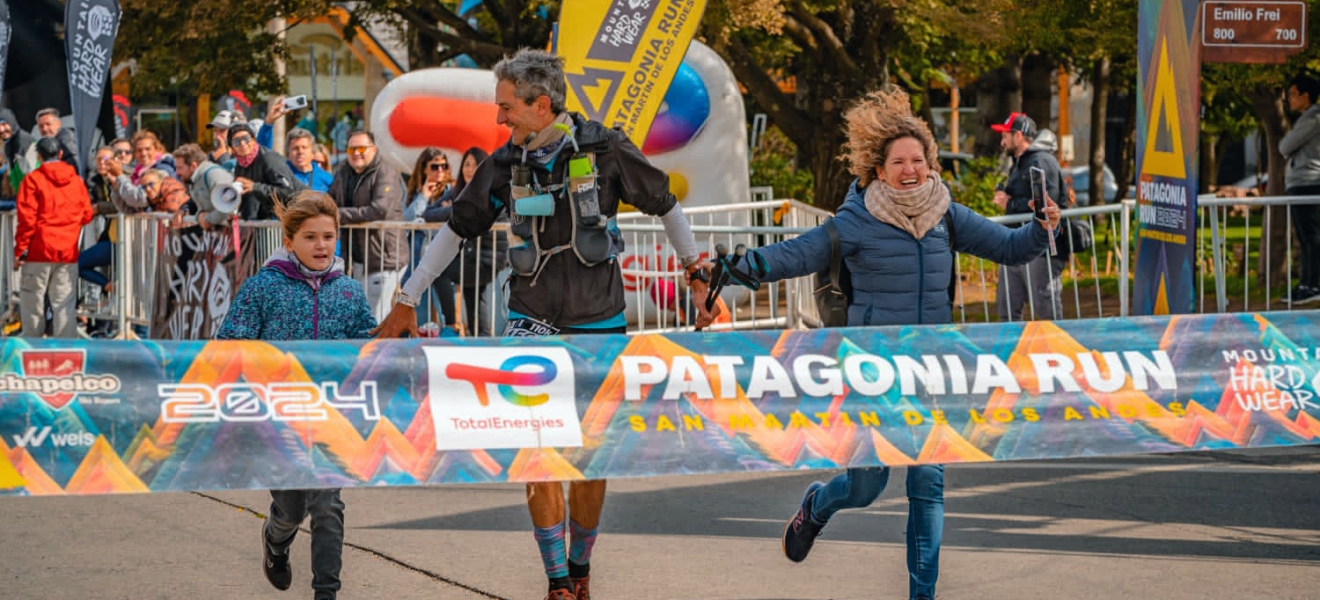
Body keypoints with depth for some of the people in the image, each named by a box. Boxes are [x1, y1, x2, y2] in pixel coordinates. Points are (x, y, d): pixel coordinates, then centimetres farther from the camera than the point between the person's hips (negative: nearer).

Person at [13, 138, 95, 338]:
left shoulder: (33, 179, -5)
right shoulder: (76, 180, 7)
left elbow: (27, 219, -9)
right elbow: (86, 215, 10)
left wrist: (20, 251, -6)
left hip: (39, 250, -3)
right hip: (68, 253, 3)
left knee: (32, 303, 4)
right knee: (65, 305, 3)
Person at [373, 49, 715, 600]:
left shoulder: (604, 149, -7)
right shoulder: (505, 164, 1)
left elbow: (664, 204, 6)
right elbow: (457, 229, 12)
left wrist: (695, 267, 16)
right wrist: (406, 301, 15)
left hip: (596, 323, -1)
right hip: (532, 319, 1)